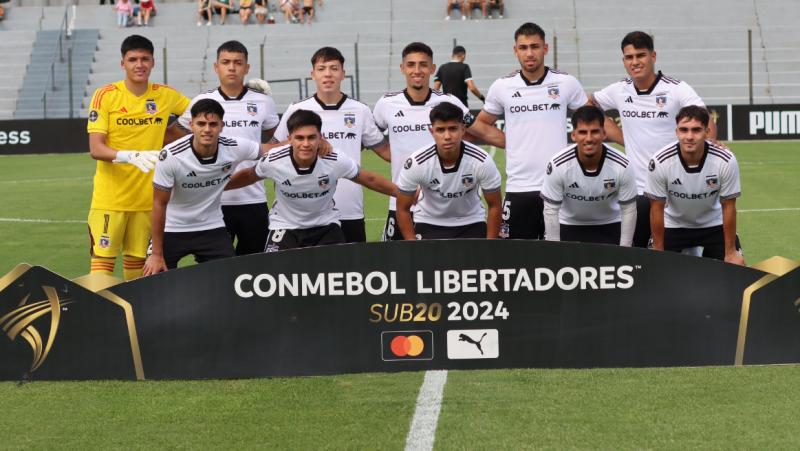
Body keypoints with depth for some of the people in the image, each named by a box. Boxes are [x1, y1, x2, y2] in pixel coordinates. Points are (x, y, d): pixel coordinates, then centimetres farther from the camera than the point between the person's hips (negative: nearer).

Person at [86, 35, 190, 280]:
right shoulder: (105, 95, -7)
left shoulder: (165, 96, 2)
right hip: (110, 197, -3)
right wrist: (131, 156, -28)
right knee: (103, 259, -6)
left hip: (147, 196, 3)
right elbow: (95, 149, -14)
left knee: (137, 260, 9)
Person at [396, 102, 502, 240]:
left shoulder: (482, 161, -23)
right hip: (428, 223, 0)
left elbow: (495, 206, -9)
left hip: (471, 224, 1)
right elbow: (403, 209, -11)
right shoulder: (416, 163, -24)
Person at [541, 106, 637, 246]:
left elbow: (628, 209, -11)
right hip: (568, 226, 0)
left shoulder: (621, 166, -23)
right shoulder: (558, 165, -25)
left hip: (609, 226, 0)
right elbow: (551, 210, -15)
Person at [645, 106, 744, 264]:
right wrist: (658, 252, -9)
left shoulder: (726, 161, -26)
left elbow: (728, 207, -14)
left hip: (714, 225, 0)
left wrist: (731, 252, -11)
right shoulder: (660, 162, -26)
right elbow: (657, 208, -15)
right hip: (673, 226, 0)